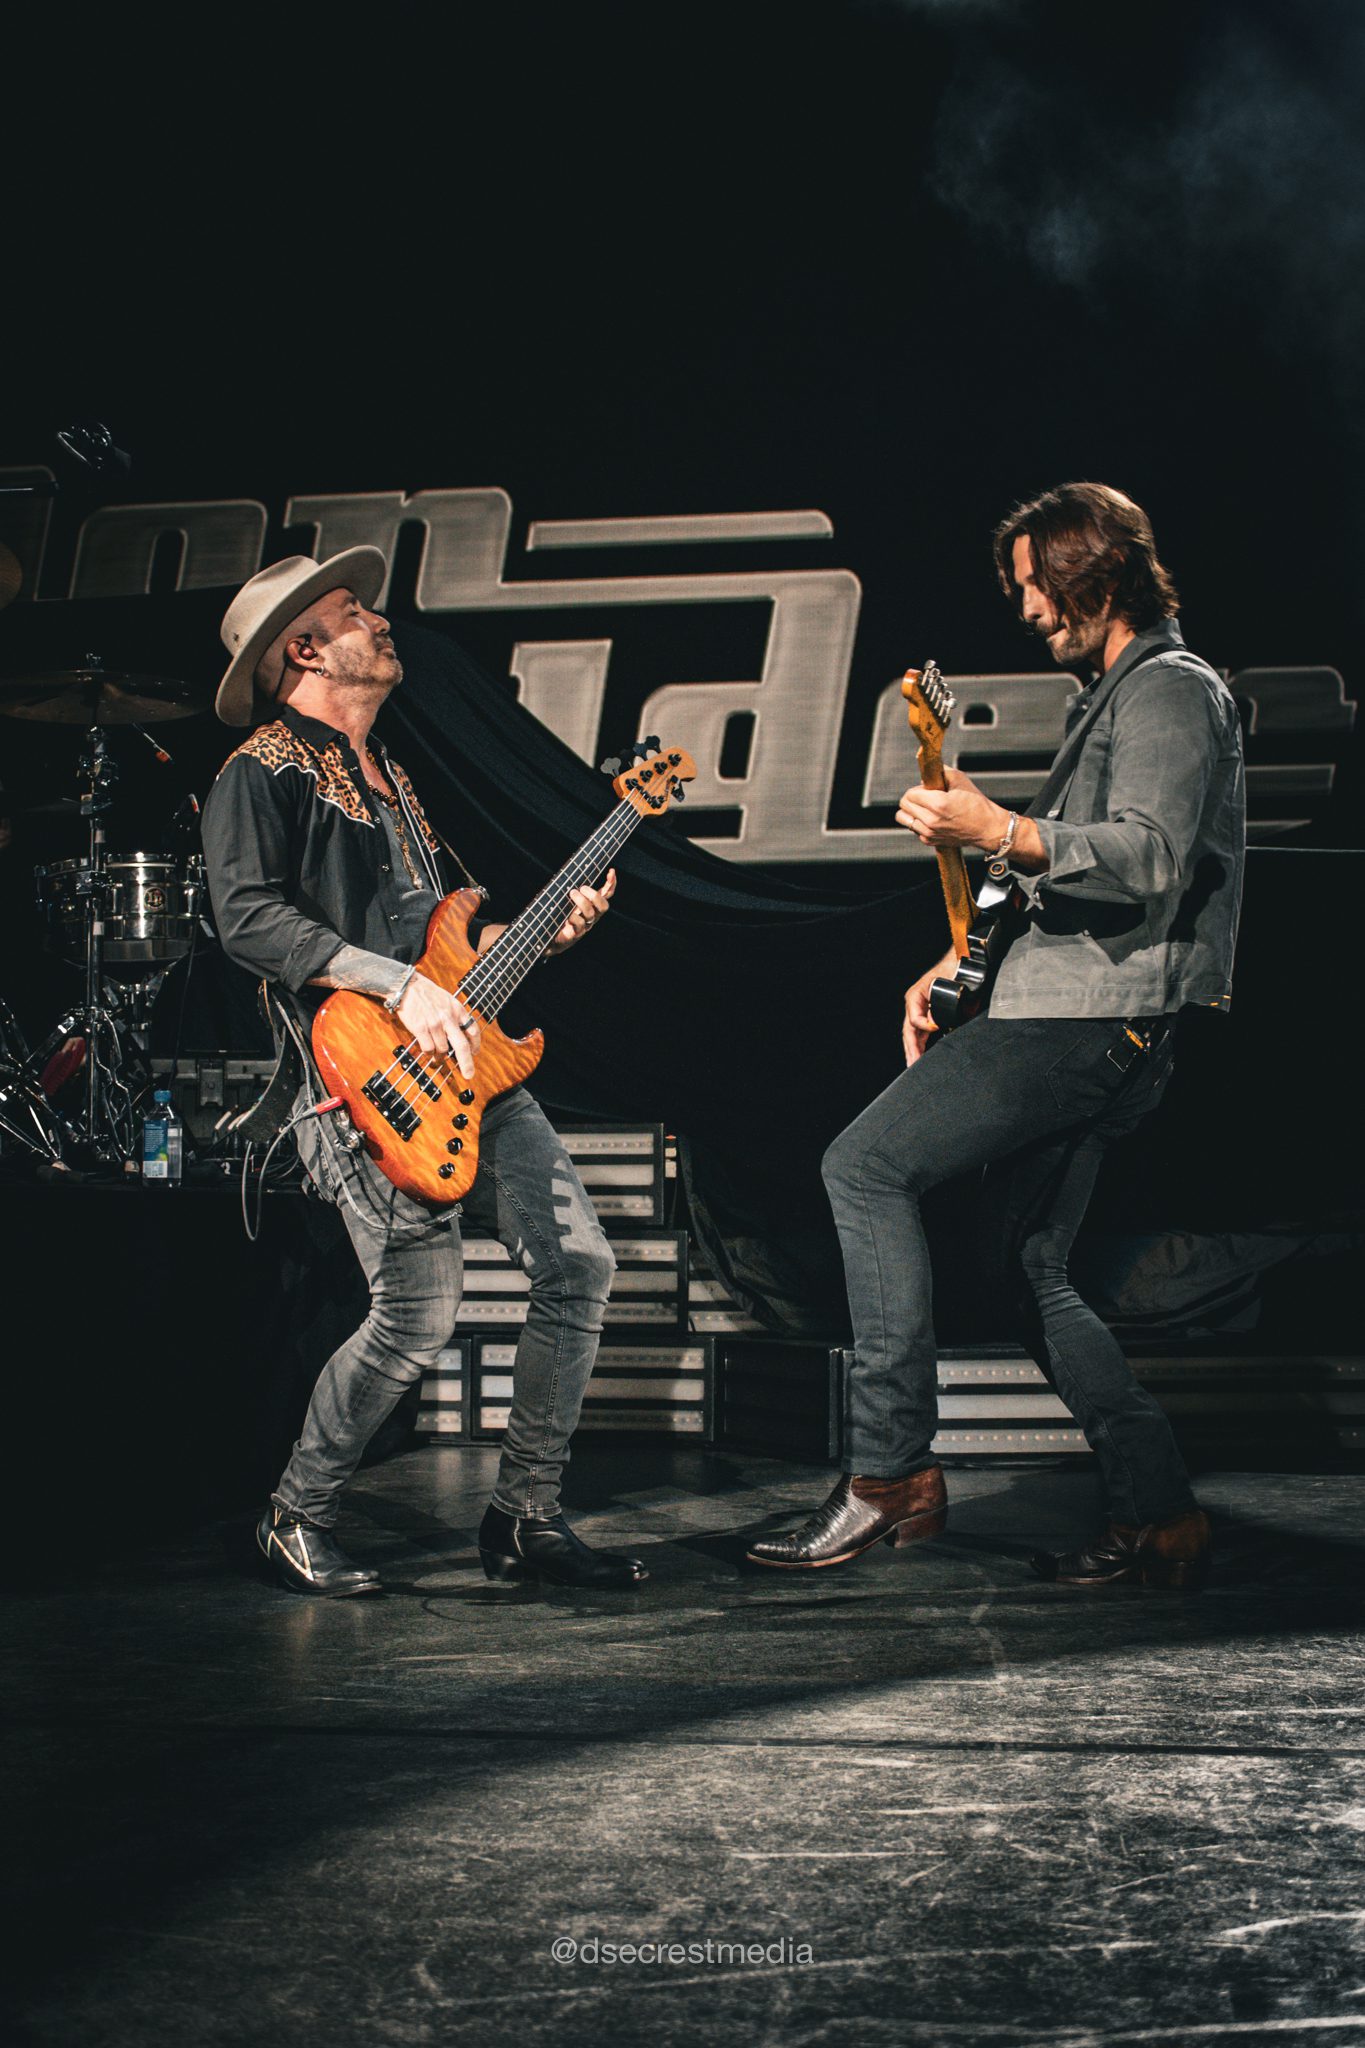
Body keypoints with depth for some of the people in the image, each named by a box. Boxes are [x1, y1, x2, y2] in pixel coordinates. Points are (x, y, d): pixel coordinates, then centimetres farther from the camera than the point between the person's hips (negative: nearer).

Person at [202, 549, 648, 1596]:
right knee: (422, 1314, -12)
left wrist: (548, 929, 13)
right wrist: (399, 983, -23)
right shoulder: (264, 772, -3)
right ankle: (297, 1521, 10)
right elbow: (248, 917, -18)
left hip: (466, 1065, 9)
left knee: (579, 1264, 0)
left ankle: (527, 1518, 11)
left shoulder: (389, 776, 25)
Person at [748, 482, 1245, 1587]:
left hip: (1090, 1021, -11)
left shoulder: (1171, 688, -7)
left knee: (865, 1163, -16)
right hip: (1082, 1023, 11)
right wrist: (959, 964, 20)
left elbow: (1151, 861, -23)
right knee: (1034, 1267, 13)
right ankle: (1158, 1514, 15)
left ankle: (891, 1471, -15)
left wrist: (998, 831, -30)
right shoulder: (1115, 697, 26)